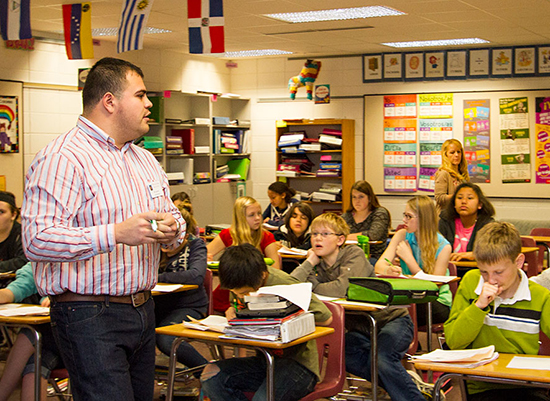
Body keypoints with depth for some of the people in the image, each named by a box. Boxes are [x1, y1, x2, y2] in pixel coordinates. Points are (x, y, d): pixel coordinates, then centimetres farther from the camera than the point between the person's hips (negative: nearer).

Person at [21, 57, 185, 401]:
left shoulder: (146, 160, 17)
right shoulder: (62, 158, -12)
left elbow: (173, 216, 24)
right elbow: (37, 239, -22)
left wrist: (172, 230, -2)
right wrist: (117, 234, -30)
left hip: (143, 308, 8)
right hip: (90, 316, -8)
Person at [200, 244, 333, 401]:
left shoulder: (285, 285, -19)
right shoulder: (242, 285, 1)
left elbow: (326, 318, -12)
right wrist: (233, 312, -4)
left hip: (298, 363, -7)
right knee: (210, 374, -14)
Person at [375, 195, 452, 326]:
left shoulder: (443, 247, -11)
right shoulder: (402, 236, 0)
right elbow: (379, 265, -11)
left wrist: (408, 258, -18)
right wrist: (389, 270, -37)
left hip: (437, 302, -4)